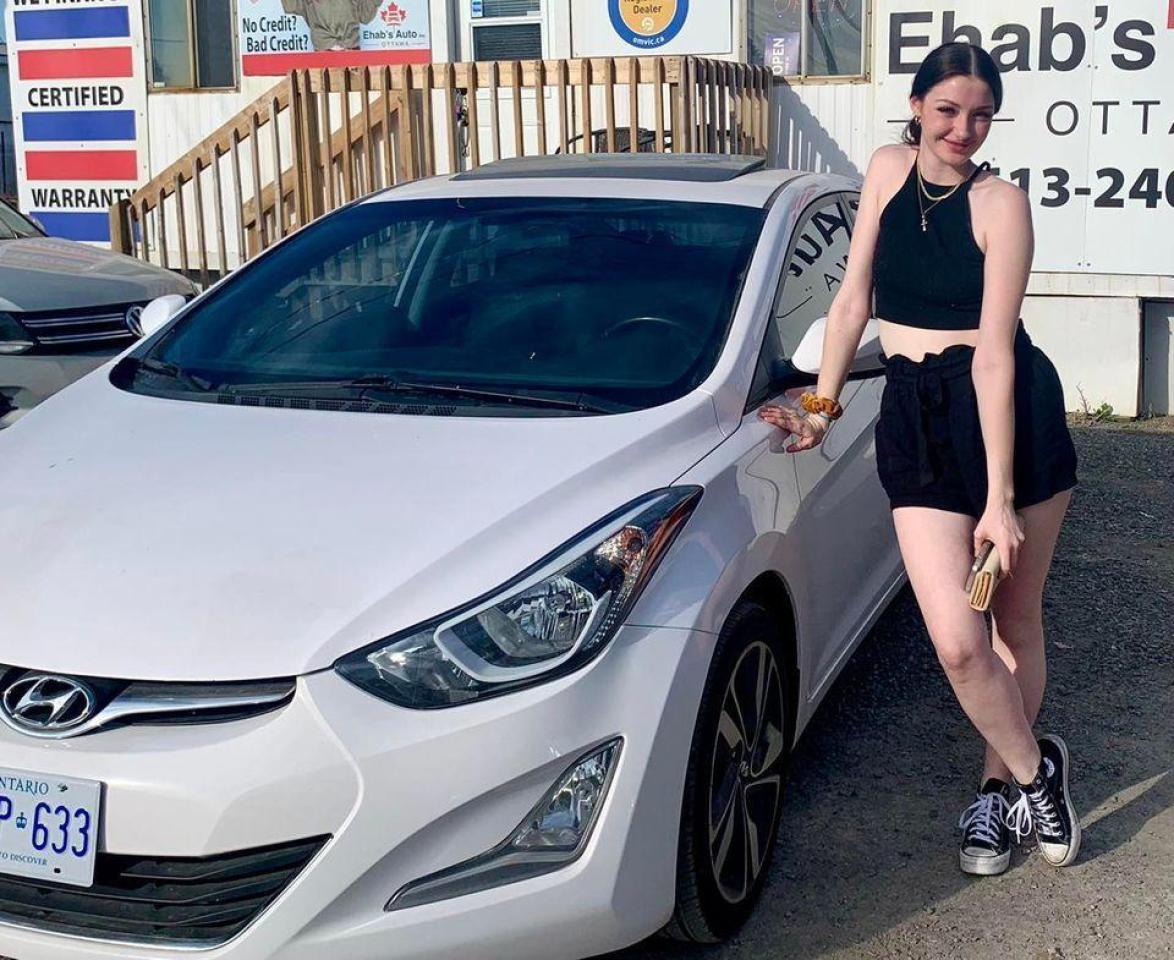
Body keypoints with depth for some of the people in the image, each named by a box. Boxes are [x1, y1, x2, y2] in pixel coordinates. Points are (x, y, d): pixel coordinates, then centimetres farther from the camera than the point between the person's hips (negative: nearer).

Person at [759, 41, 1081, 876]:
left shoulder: (1001, 203, -9)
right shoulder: (889, 169, 4)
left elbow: (994, 354, -16)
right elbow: (854, 298, 11)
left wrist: (1000, 499, -17)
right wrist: (822, 404, 10)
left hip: (1014, 412, -2)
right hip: (917, 421, 3)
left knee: (1017, 619, 9)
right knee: (957, 641, -8)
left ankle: (999, 788, 29)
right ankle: (1036, 771, 18)